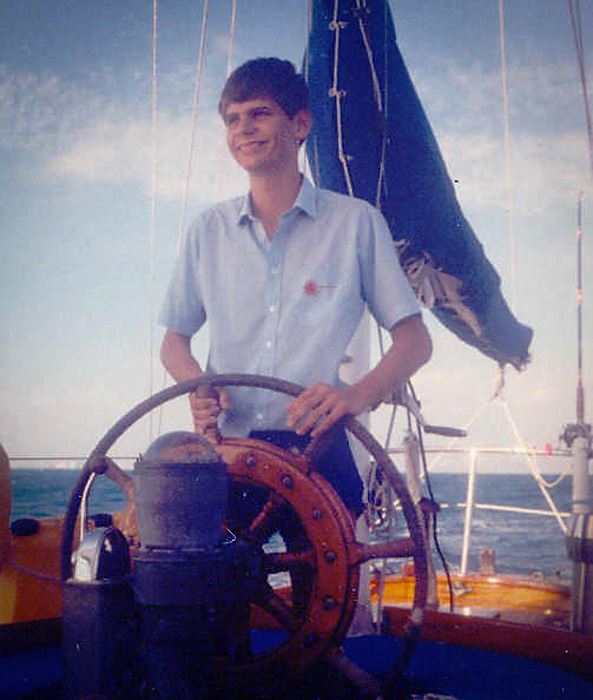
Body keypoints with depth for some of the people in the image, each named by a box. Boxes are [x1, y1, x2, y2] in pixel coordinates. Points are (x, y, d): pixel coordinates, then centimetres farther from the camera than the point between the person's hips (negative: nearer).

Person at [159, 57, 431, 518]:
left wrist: (358, 394, -17)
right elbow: (174, 342, 18)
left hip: (319, 449, -2)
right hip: (228, 452, 2)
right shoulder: (208, 231, 11)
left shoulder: (356, 222, 3)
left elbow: (415, 342, 2)